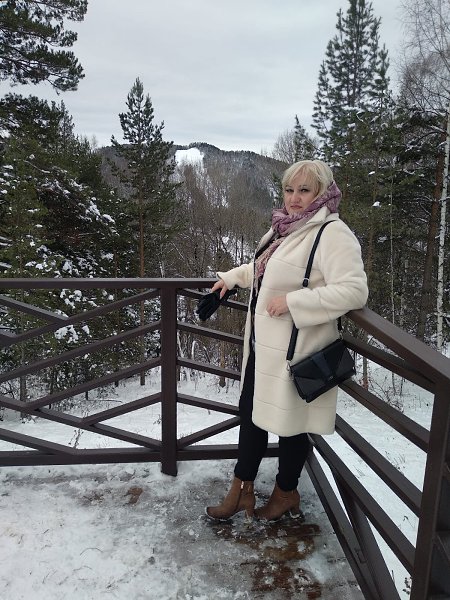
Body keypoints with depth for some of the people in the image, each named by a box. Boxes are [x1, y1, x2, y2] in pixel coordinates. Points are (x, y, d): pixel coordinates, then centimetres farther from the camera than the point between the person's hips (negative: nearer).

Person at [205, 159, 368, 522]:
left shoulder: (333, 234, -17)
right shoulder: (283, 229, 12)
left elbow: (354, 290, -27)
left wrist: (292, 302, -28)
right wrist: (231, 277, 18)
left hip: (294, 352, -9)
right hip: (263, 345, 9)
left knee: (290, 423, 9)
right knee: (251, 412, 18)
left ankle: (286, 492, 35)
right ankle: (243, 490, 36)